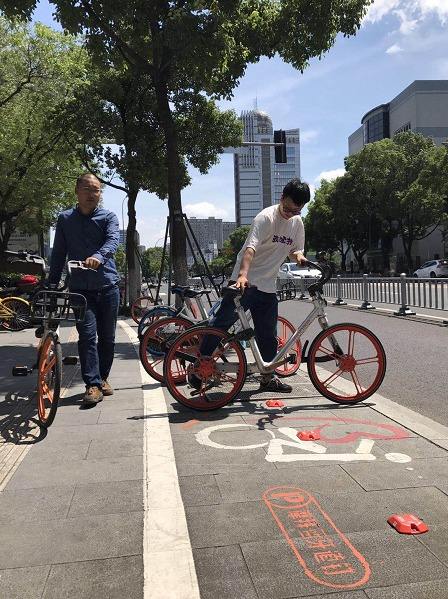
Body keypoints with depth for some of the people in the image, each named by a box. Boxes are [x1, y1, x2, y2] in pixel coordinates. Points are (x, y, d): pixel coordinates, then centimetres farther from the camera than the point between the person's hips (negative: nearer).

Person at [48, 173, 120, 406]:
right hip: (80, 288, 0)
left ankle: (102, 378, 25)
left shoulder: (108, 217, 4)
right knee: (87, 335, -9)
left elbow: (113, 240, -17)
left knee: (107, 336, 8)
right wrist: (51, 283, 6)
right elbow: (58, 253, 12)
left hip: (108, 286, 0)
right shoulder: (65, 219, 9)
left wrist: (99, 256, -39)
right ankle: (93, 384, -4)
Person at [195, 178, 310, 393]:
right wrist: (243, 274, -44)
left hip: (268, 287, 7)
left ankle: (268, 377, 25)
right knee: (222, 322, -9)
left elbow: (295, 249, 18)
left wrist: (299, 256, -8)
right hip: (245, 281, -6)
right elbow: (250, 248, -28)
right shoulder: (266, 217, -14)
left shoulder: (297, 223, 8)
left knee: (268, 335, 11)